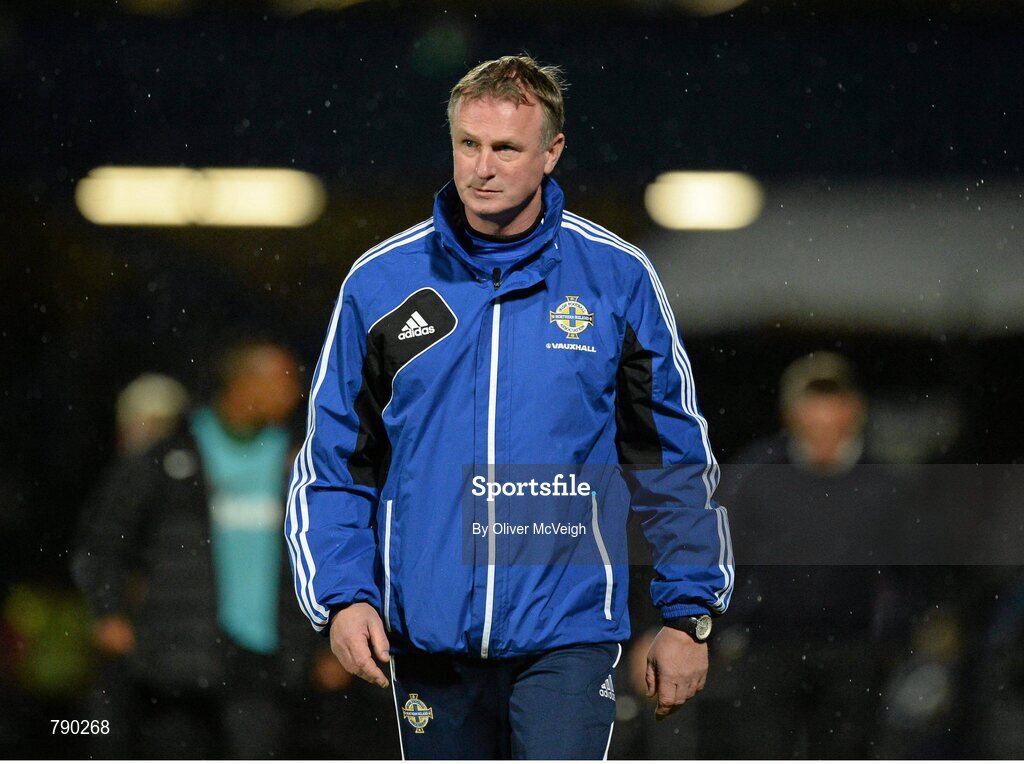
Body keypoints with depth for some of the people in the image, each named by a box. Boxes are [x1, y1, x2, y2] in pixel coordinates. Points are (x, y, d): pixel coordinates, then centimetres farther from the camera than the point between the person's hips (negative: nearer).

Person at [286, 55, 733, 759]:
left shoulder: (617, 279, 1)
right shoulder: (381, 283, 3)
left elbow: (677, 456, 8)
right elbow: (331, 463, 8)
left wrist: (689, 613, 6)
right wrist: (341, 596, -5)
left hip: (567, 640, -2)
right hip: (430, 637, 2)